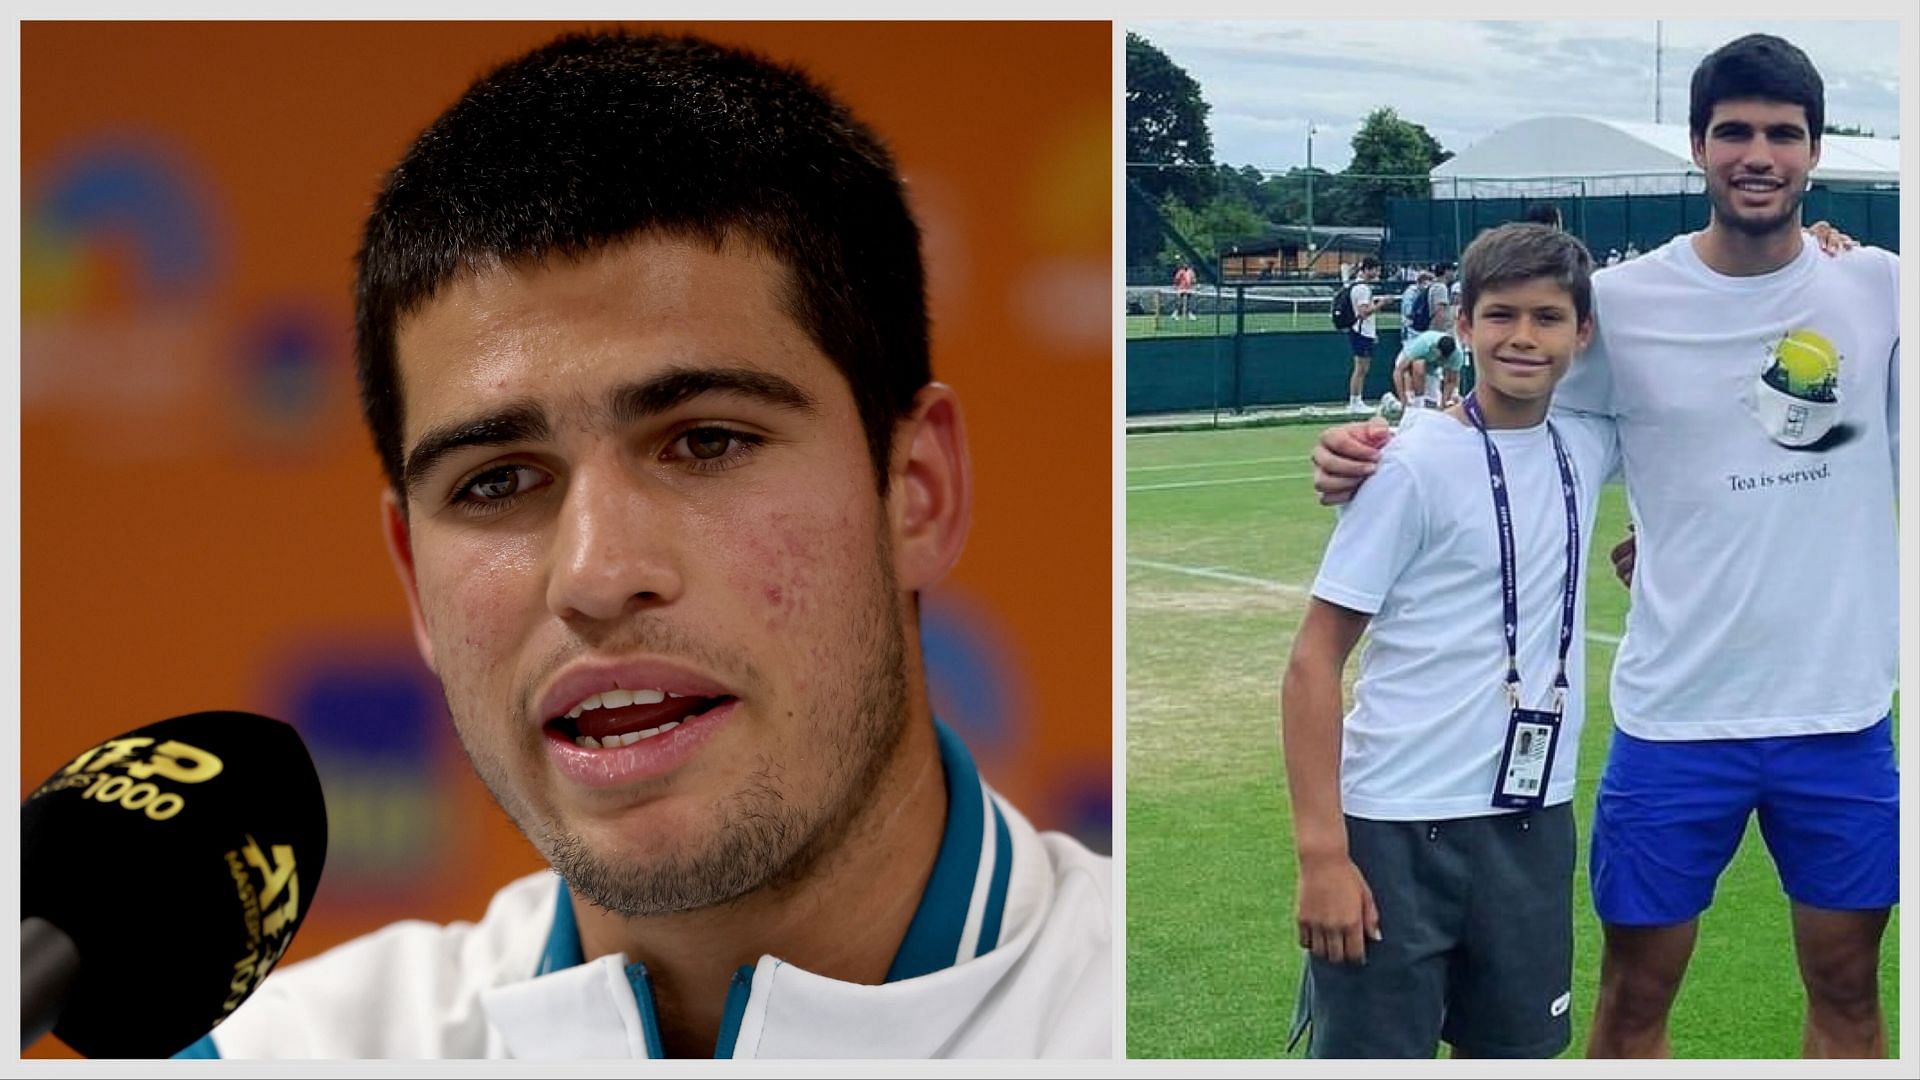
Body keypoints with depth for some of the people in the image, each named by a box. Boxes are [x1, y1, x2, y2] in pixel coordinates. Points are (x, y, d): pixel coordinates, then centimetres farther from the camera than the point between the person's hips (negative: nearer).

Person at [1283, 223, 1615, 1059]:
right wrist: (1321, 853, -17)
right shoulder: (1415, 465, -10)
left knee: (1510, 1051, 13)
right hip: (1397, 830, -5)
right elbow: (1313, 662, -10)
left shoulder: (1586, 446, 5)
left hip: (1534, 824, 6)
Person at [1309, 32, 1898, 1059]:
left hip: (1841, 712, 2)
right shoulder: (1623, 301, -6)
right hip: (1675, 714, -2)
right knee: (1635, 996, 8)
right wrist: (1370, 453, -14)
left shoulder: (1878, 289, -2)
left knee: (1848, 991, 13)